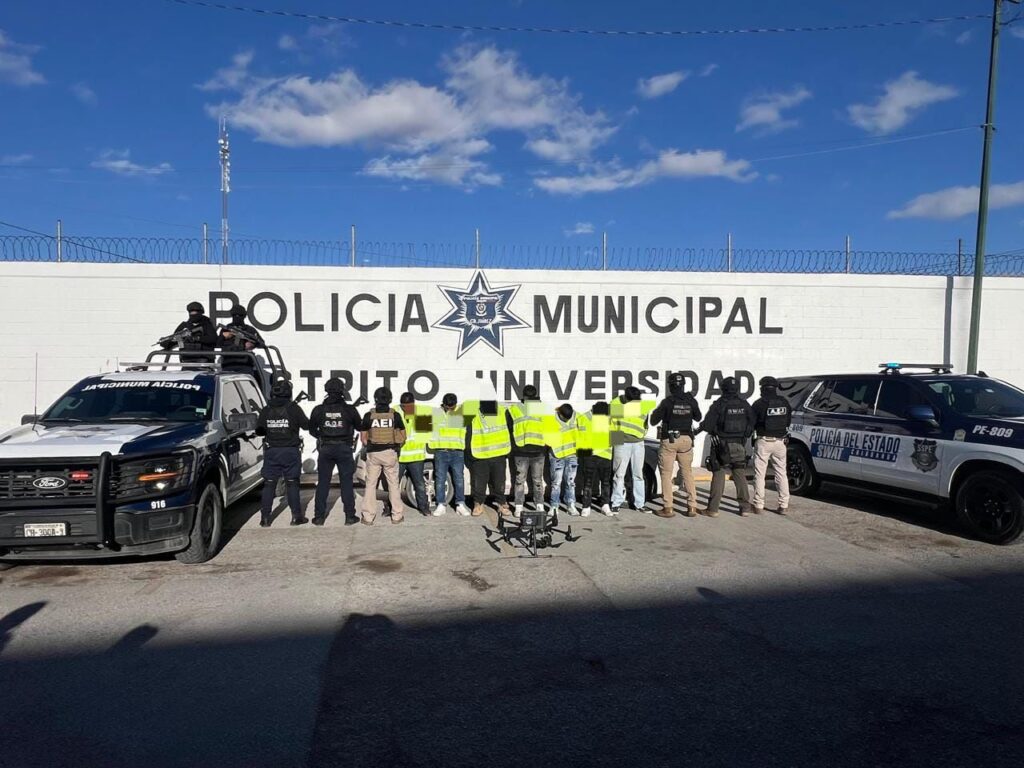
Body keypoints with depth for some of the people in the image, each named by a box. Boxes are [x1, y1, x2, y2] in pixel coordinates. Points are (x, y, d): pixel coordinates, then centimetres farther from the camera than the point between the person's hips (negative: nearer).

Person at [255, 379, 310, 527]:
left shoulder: (266, 410, 0)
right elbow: (306, 425, -4)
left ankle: (265, 517, 6)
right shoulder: (293, 409, -8)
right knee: (292, 483, 6)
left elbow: (259, 430, 4)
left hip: (271, 451, 2)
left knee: (269, 484, 7)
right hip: (290, 451, -2)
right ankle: (296, 516, 8)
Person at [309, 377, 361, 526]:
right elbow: (360, 427, 5)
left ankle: (319, 516, 11)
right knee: (346, 483, 5)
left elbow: (312, 430, 7)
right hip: (344, 448, -1)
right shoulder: (349, 410, -7)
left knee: (323, 483, 9)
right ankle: (349, 516, 6)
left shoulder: (318, 410, -2)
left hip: (325, 449, 1)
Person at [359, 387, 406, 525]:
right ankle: (397, 515, 13)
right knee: (393, 484, 10)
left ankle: (368, 517, 9)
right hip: (390, 452, 0)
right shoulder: (395, 415, -4)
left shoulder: (369, 415, -5)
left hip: (373, 453, 0)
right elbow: (403, 437, 2)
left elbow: (363, 438, -1)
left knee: (370, 484, 8)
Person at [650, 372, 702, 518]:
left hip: (669, 440, -4)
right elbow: (698, 417, 15)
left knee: (666, 474, 3)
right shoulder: (691, 401, -1)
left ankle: (668, 508, 3)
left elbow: (653, 421, -6)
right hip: (686, 440, 4)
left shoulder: (667, 402, -12)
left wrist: (655, 412, 13)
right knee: (688, 473, 12)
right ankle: (692, 507, 11)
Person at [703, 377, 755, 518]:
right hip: (739, 445, 4)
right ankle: (745, 507, 13)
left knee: (718, 475, 0)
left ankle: (713, 508, 1)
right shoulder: (744, 405, 3)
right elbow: (751, 425, 6)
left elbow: (707, 425, -14)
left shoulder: (718, 405, -11)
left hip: (722, 445, -4)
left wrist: (701, 425, 7)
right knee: (740, 474, 12)